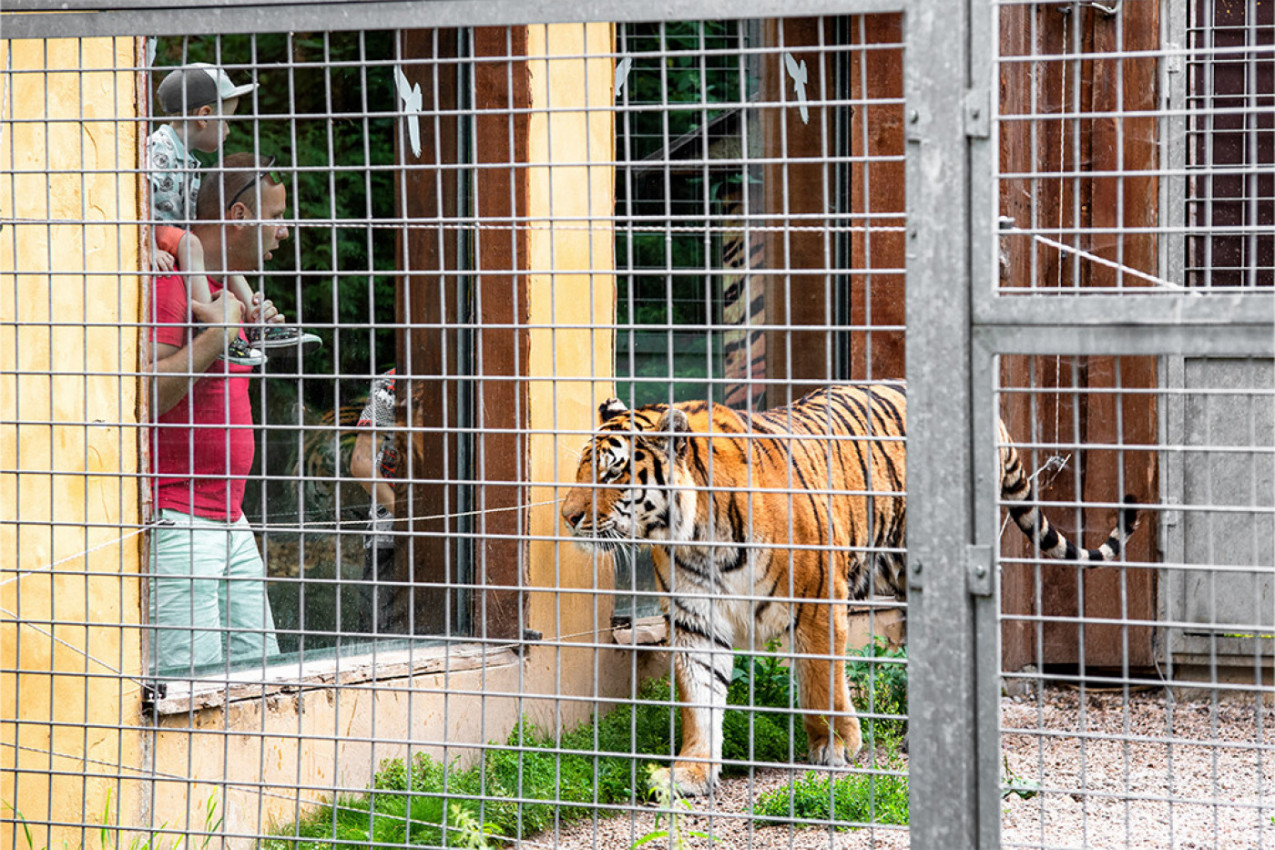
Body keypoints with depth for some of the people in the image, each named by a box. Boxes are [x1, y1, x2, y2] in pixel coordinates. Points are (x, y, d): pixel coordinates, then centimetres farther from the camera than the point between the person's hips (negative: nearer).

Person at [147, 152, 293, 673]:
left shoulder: (221, 287, 18)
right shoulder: (168, 280, -12)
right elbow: (147, 394, -24)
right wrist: (219, 332, -18)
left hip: (231, 522, 10)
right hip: (175, 524, -10)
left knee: (261, 668, 5)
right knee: (193, 687, -14)